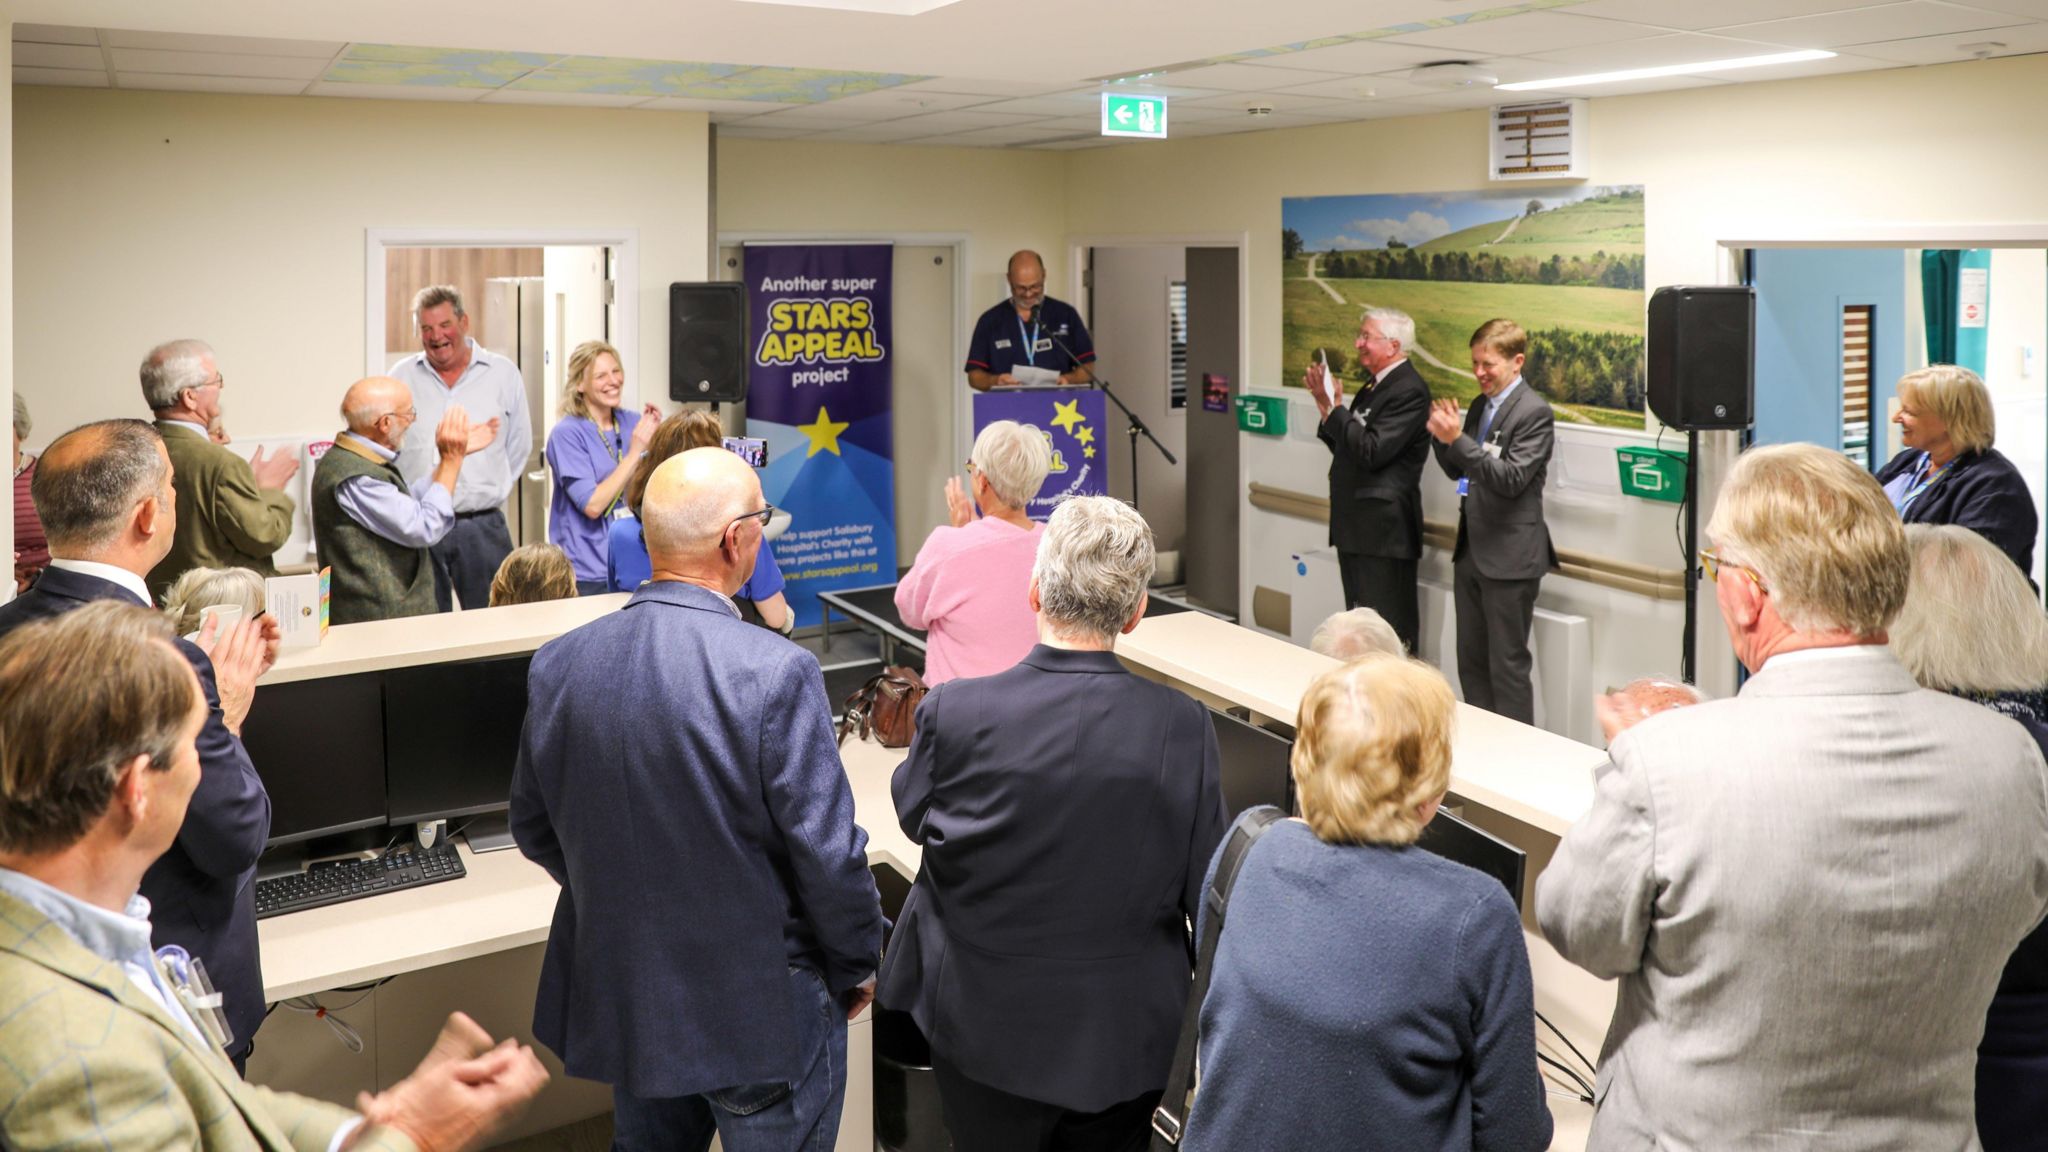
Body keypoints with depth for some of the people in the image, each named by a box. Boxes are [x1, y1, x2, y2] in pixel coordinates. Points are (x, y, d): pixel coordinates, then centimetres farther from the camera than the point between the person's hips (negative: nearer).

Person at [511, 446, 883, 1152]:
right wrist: (856, 968, -2)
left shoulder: (557, 665, -7)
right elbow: (827, 851, -20)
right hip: (762, 1012, -5)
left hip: (619, 1002, 6)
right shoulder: (776, 674, -24)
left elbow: (533, 829, 5)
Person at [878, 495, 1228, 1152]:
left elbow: (913, 814, 0)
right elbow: (1205, 893, -9)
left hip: (985, 1028, 0)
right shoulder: (1183, 727, -18)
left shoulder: (953, 711, -21)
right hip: (1124, 1038, 1)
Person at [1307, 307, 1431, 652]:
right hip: (1357, 527, 10)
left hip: (1383, 530, -10)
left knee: (1390, 631, -4)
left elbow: (1372, 452, -23)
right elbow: (1346, 448, 16)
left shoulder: (1409, 390, -15)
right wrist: (1328, 405, 5)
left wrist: (1335, 408, -13)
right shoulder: (1373, 385, 14)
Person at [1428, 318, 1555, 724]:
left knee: (1508, 665, -1)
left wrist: (1457, 439, -27)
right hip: (1471, 552, 8)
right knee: (1471, 661, 15)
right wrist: (1442, 437, -4)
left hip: (1509, 557, -8)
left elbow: (1511, 479, -21)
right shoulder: (1479, 407, 12)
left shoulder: (1534, 412, -13)